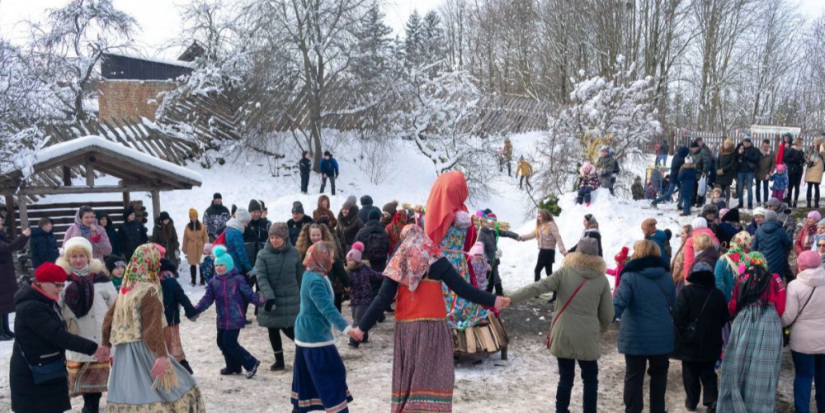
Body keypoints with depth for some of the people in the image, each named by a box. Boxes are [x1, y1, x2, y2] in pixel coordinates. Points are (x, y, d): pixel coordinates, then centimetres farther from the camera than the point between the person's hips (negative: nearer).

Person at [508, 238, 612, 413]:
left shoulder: (564, 273, -5)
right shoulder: (602, 279, -2)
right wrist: (601, 330, 22)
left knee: (565, 378, 14)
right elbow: (607, 314, 2)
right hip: (587, 339, -1)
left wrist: (509, 298, -16)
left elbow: (537, 288, -14)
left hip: (562, 337, 1)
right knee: (590, 380, 14)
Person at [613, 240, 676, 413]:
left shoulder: (630, 277, -13)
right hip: (662, 336, 4)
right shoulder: (667, 277, 3)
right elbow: (674, 306, 14)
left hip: (636, 337, -4)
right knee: (659, 375, 18)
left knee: (634, 377, 6)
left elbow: (618, 304, -22)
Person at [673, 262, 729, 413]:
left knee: (690, 373, 9)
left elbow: (678, 317, -17)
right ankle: (712, 399, -1)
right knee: (708, 372, 13)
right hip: (711, 342, 4)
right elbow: (724, 318, 10)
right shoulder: (718, 294, 1)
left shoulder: (686, 292, -14)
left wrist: (682, 332, -1)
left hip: (690, 341, -4)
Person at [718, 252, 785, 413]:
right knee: (763, 371, 3)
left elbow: (732, 308, 11)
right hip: (769, 326, 0)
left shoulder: (743, 280, 10)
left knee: (739, 367, 7)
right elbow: (781, 308, 6)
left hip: (744, 324, 1)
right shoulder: (774, 280, 9)